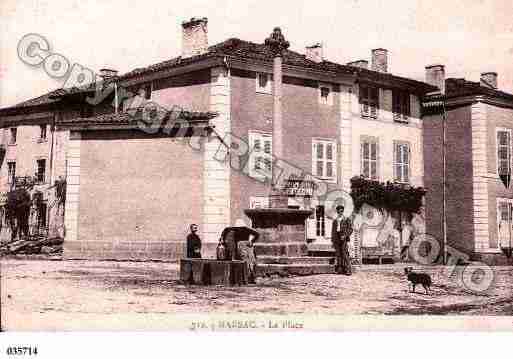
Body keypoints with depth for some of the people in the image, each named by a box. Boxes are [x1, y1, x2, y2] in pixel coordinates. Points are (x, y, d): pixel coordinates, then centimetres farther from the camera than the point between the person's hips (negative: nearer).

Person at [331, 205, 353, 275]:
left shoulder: (347, 219, 4)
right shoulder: (335, 220, 17)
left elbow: (350, 229, -1)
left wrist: (345, 235, -15)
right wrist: (332, 240, 12)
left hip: (344, 238, -4)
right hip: (336, 238, 4)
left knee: (345, 254, -10)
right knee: (338, 254, 2)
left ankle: (348, 270, -10)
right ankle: (340, 270, 6)